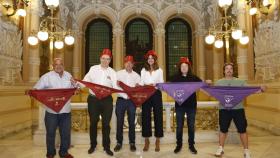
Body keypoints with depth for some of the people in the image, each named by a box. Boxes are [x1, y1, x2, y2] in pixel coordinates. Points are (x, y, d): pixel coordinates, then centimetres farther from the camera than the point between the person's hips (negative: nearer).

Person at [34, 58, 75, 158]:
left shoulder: (68, 75, 8)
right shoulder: (47, 76, -4)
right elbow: (36, 89, -7)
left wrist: (74, 84, -8)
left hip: (66, 110, 3)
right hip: (51, 111, -3)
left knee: (66, 133, 13)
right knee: (50, 133, 12)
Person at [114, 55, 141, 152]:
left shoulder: (136, 75, 9)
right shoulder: (118, 73, 7)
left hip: (132, 101, 1)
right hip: (121, 100, 0)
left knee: (131, 122, 7)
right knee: (119, 122, 4)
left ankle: (132, 143, 19)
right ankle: (119, 142, 17)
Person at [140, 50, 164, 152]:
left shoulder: (159, 70, 8)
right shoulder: (143, 70, 11)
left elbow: (162, 83, 0)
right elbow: (141, 83, 3)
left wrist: (155, 85, -19)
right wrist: (147, 86, -18)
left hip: (156, 94, -1)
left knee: (158, 117, 1)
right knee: (146, 117, 2)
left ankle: (157, 141, 12)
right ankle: (146, 140, 13)